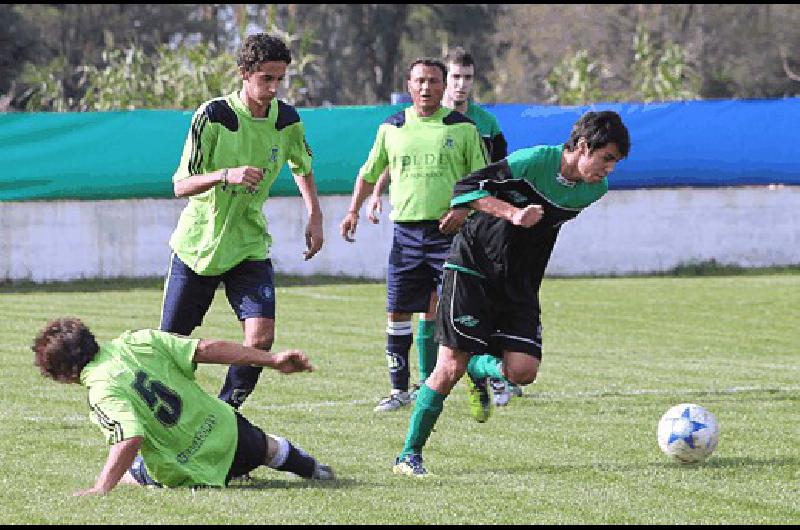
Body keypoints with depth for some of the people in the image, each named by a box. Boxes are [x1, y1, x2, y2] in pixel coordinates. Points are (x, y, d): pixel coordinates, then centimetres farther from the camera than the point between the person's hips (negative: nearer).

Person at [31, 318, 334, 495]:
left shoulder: (103, 392, -24)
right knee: (265, 448, 38)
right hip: (226, 428, 6)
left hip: (193, 472, -6)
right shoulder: (137, 341, -7)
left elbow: (130, 440, -39)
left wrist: (100, 489, -43)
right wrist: (273, 360, -5)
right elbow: (207, 349, -8)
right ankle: (311, 468, 64)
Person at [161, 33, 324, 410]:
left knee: (261, 337, -17)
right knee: (172, 341, 4)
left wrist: (315, 217, 9)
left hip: (249, 247, 2)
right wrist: (226, 174, -36)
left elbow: (302, 167, 18)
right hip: (198, 245, -2)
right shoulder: (212, 116, -17)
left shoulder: (287, 120, -4)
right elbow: (181, 185, -19)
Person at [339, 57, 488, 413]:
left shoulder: (462, 128, 2)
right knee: (398, 312, 3)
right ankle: (399, 389, 13)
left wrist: (464, 209, -11)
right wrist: (354, 210, 12)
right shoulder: (391, 128, 10)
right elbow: (369, 173, 23)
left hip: (448, 231, -3)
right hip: (406, 231, 3)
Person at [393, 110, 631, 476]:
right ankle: (409, 455, 1)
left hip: (520, 285, 6)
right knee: (451, 367, -11)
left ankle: (479, 367, 24)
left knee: (523, 372, -11)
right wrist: (514, 213, -28)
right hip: (472, 268, -5)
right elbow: (463, 188, -19)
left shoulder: (594, 191, 0)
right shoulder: (534, 161, -19)